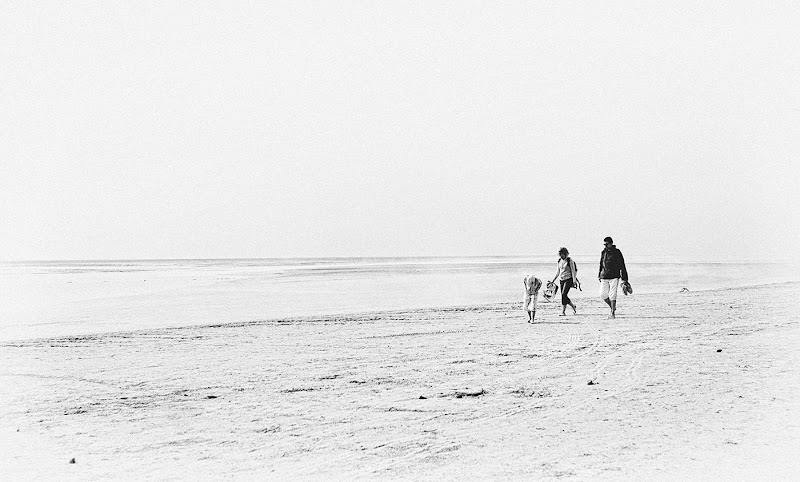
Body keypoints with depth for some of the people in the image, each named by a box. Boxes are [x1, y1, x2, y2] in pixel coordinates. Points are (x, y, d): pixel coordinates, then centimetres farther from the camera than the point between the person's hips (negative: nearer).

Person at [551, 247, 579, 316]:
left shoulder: (569, 260, -7)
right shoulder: (559, 261, 11)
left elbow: (573, 271, -8)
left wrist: (574, 280, -17)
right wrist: (554, 279, 15)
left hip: (568, 279, -7)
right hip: (561, 279, 7)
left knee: (564, 294, -16)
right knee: (564, 296, 4)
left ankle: (563, 312, -10)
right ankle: (573, 307, 24)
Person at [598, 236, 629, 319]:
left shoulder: (617, 252, -1)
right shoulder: (603, 252, 12)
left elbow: (622, 266, 0)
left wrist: (624, 278, -3)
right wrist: (599, 275, 17)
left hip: (614, 277, -5)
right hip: (604, 278, 5)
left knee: (612, 295, -8)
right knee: (603, 294, -1)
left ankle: (613, 313, -2)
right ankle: (612, 307, 21)